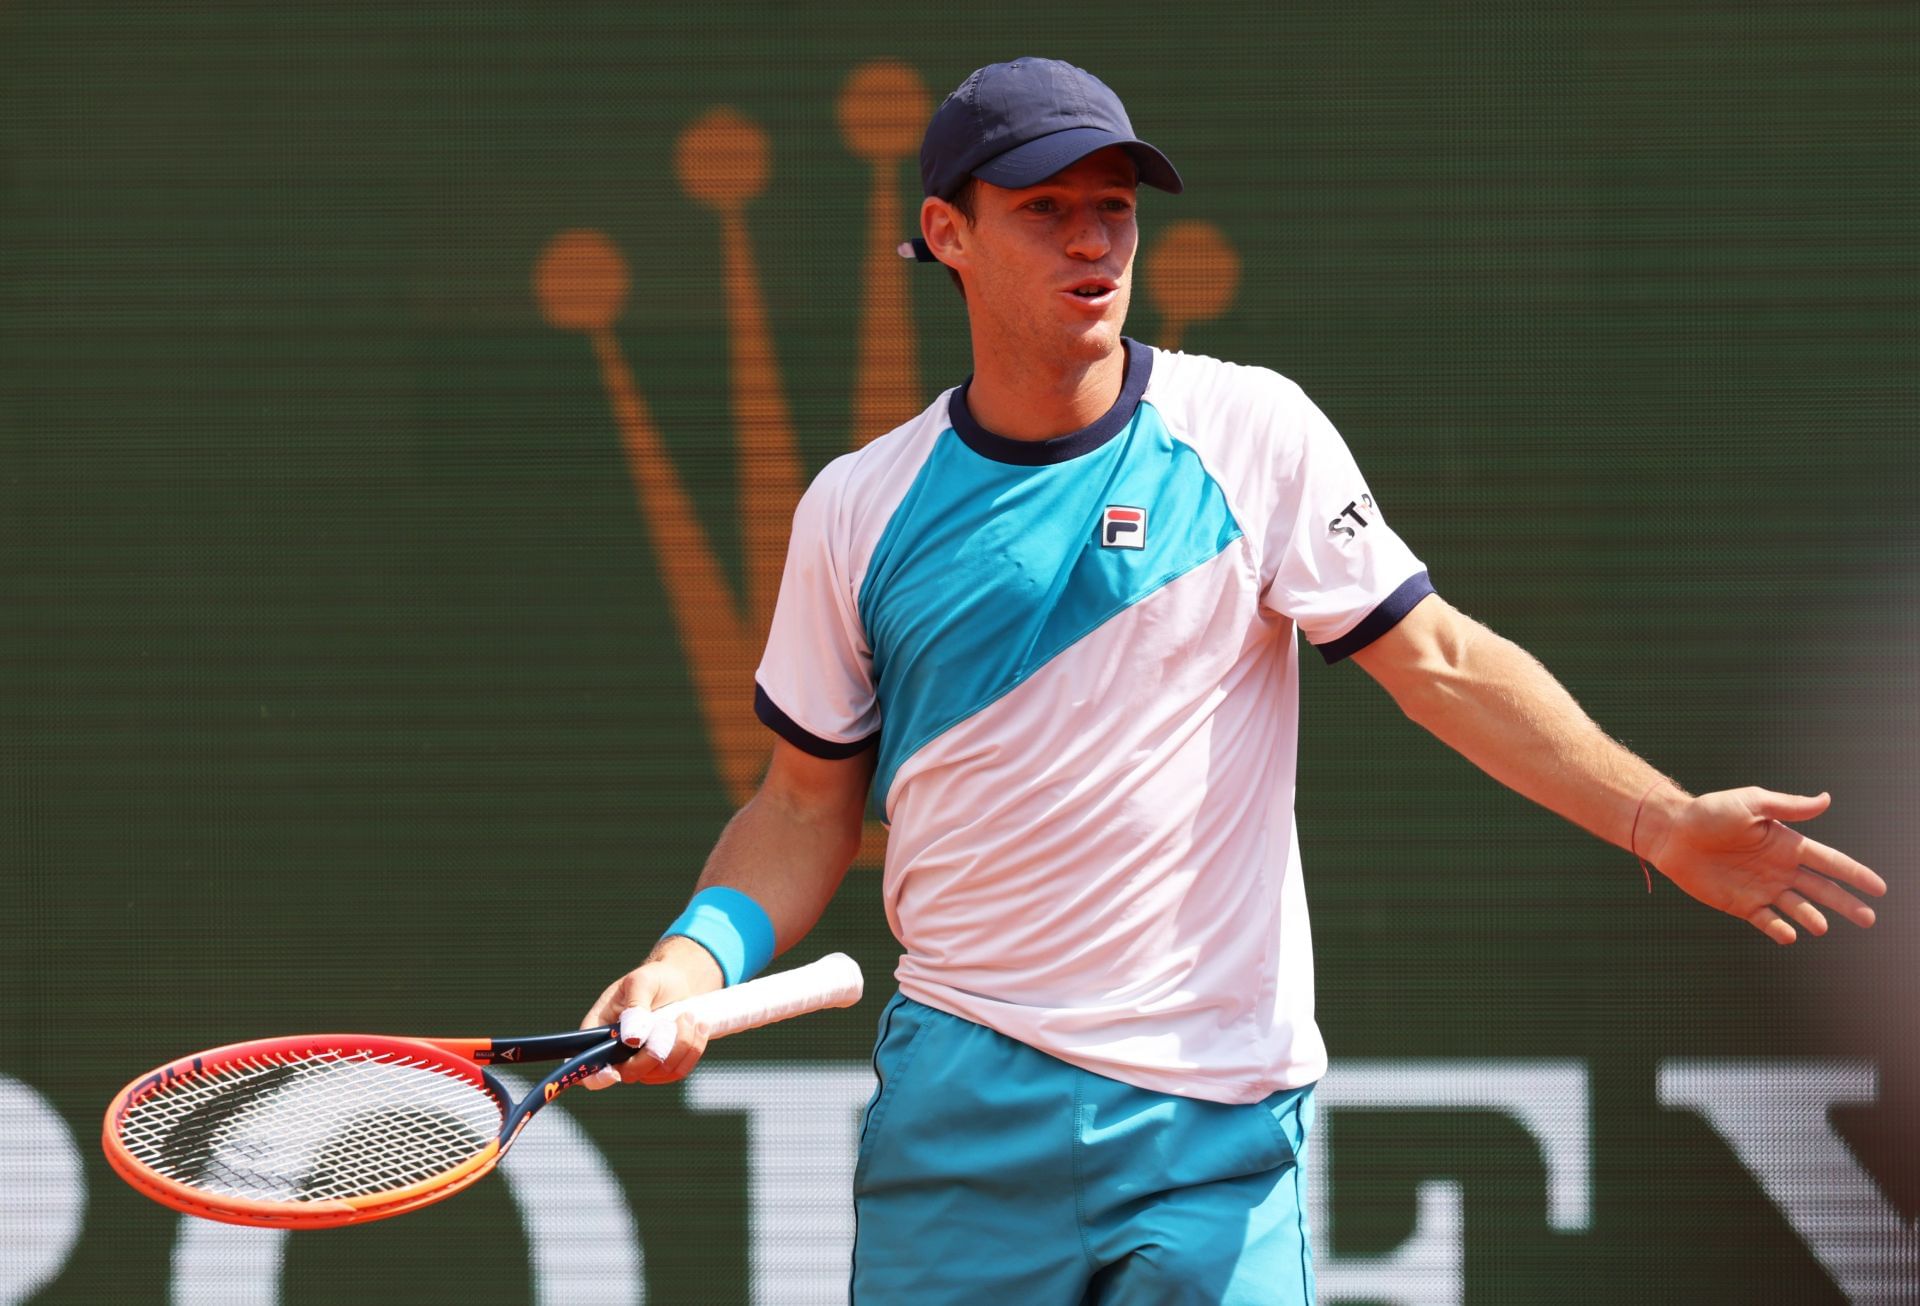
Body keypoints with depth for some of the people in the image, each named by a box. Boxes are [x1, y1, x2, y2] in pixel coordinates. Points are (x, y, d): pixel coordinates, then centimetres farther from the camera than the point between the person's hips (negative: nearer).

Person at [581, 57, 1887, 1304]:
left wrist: (1661, 819, -13)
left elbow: (1437, 658, -2)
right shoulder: (860, 510, 4)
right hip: (958, 1111, 1)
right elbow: (811, 802, 10)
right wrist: (701, 955, -7)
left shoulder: (1253, 431, -1)